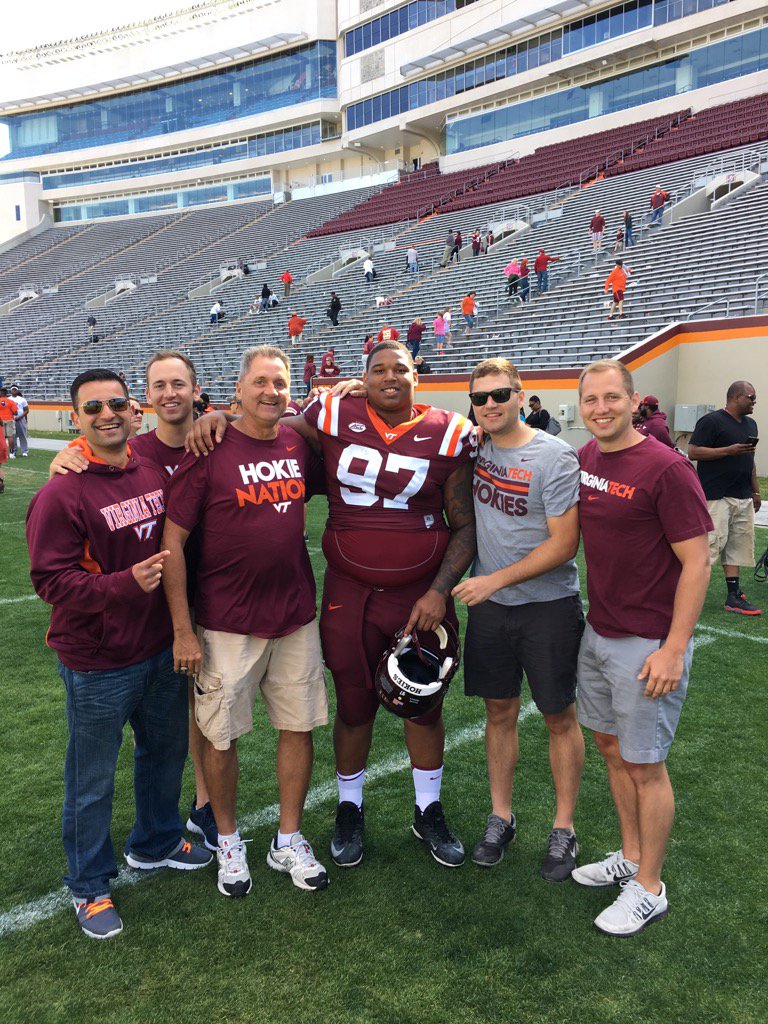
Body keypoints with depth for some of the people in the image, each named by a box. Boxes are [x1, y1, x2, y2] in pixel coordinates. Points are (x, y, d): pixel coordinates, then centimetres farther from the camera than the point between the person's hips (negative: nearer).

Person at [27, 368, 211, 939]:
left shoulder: (156, 473, 1)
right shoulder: (62, 493, -17)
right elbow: (50, 579, -18)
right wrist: (126, 584, -29)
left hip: (161, 650, 7)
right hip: (98, 665, -6)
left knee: (166, 752, 23)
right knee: (93, 780, 11)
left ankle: (156, 843, 48)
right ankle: (90, 886, 33)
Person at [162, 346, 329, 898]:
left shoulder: (299, 443, 3)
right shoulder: (210, 450, -10)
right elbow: (171, 542, -10)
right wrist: (183, 629, -11)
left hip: (296, 618, 5)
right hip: (227, 624, -4)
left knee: (300, 727, 11)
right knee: (221, 735, 8)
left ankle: (289, 841, 30)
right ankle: (229, 841, 31)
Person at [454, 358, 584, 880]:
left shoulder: (555, 456, -15)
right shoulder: (474, 447, 1)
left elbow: (564, 544, -16)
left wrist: (495, 580, -18)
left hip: (549, 606, -4)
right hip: (489, 605, 4)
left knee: (560, 718, 9)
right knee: (500, 711, 14)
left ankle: (564, 829, 25)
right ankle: (501, 818, 30)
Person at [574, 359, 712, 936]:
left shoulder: (667, 468, -17)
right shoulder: (585, 458, 5)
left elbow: (696, 563, -17)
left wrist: (673, 649, -20)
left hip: (650, 643, -7)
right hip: (598, 633, 7)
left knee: (644, 763, 5)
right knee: (609, 745, 18)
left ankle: (649, 888, 24)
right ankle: (631, 856, 38)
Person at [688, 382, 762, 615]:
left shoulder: (750, 424, 19)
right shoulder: (711, 421, -7)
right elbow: (693, 452, -14)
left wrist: (756, 491, 22)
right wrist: (730, 450, -19)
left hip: (743, 498, 8)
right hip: (716, 497, -8)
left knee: (737, 546, 9)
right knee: (713, 543, -11)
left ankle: (734, 597, 14)